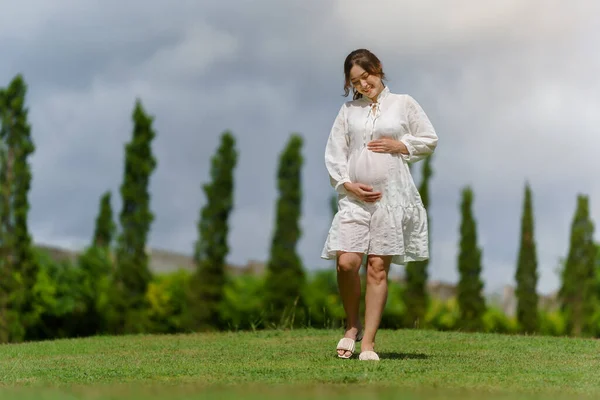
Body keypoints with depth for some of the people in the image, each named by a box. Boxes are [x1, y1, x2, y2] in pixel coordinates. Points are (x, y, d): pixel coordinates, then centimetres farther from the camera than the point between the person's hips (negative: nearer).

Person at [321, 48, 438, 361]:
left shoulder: (403, 104, 9)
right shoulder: (349, 110, 13)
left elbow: (429, 141, 12)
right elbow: (333, 153, 10)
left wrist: (399, 146, -5)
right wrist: (349, 185, -5)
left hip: (392, 195, -2)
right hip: (354, 196, 2)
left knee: (377, 267, -3)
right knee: (346, 262, -13)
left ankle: (368, 342, 1)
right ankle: (352, 326, 11)